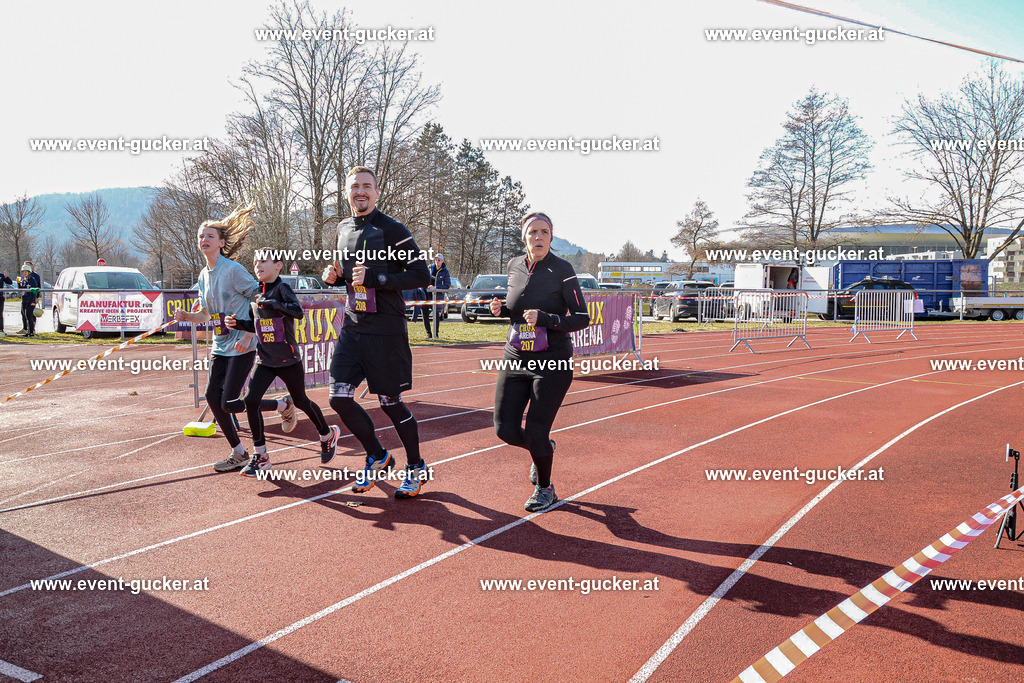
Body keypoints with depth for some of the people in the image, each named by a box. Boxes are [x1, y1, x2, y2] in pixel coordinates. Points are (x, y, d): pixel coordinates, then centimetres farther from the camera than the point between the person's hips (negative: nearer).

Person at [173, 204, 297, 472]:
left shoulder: (233, 270, -13)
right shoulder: (204, 275, 11)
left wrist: (248, 335, -19)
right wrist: (186, 316, -3)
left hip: (242, 346, -8)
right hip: (221, 346, 8)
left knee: (229, 404, -10)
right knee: (212, 396, 1)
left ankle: (284, 405, 13)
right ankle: (239, 454, 14)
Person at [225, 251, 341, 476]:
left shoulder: (282, 289, -12)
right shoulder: (257, 293, 8)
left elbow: (298, 312, -31)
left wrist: (270, 303, -31)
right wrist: (237, 323, 3)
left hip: (288, 360, -5)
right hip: (265, 360, 5)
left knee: (301, 402, 10)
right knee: (250, 400, -10)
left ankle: (328, 434, 37)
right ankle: (260, 456, 1)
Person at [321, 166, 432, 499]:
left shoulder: (392, 230, -10)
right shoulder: (344, 228, 11)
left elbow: (421, 275, -15)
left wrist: (375, 278, -23)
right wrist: (334, 275, 3)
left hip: (386, 332, -6)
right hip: (353, 327, 6)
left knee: (390, 402, 2)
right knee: (339, 398, 0)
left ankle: (416, 467, 23)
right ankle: (377, 457, 23)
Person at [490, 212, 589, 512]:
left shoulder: (561, 269, -10)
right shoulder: (514, 266, 5)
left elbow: (582, 318, -11)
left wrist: (545, 319, -25)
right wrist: (501, 309, -1)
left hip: (552, 363, -5)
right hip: (515, 360, 5)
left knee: (535, 433, -4)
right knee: (506, 430, 2)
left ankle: (545, 489, 24)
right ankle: (544, 448, 36)